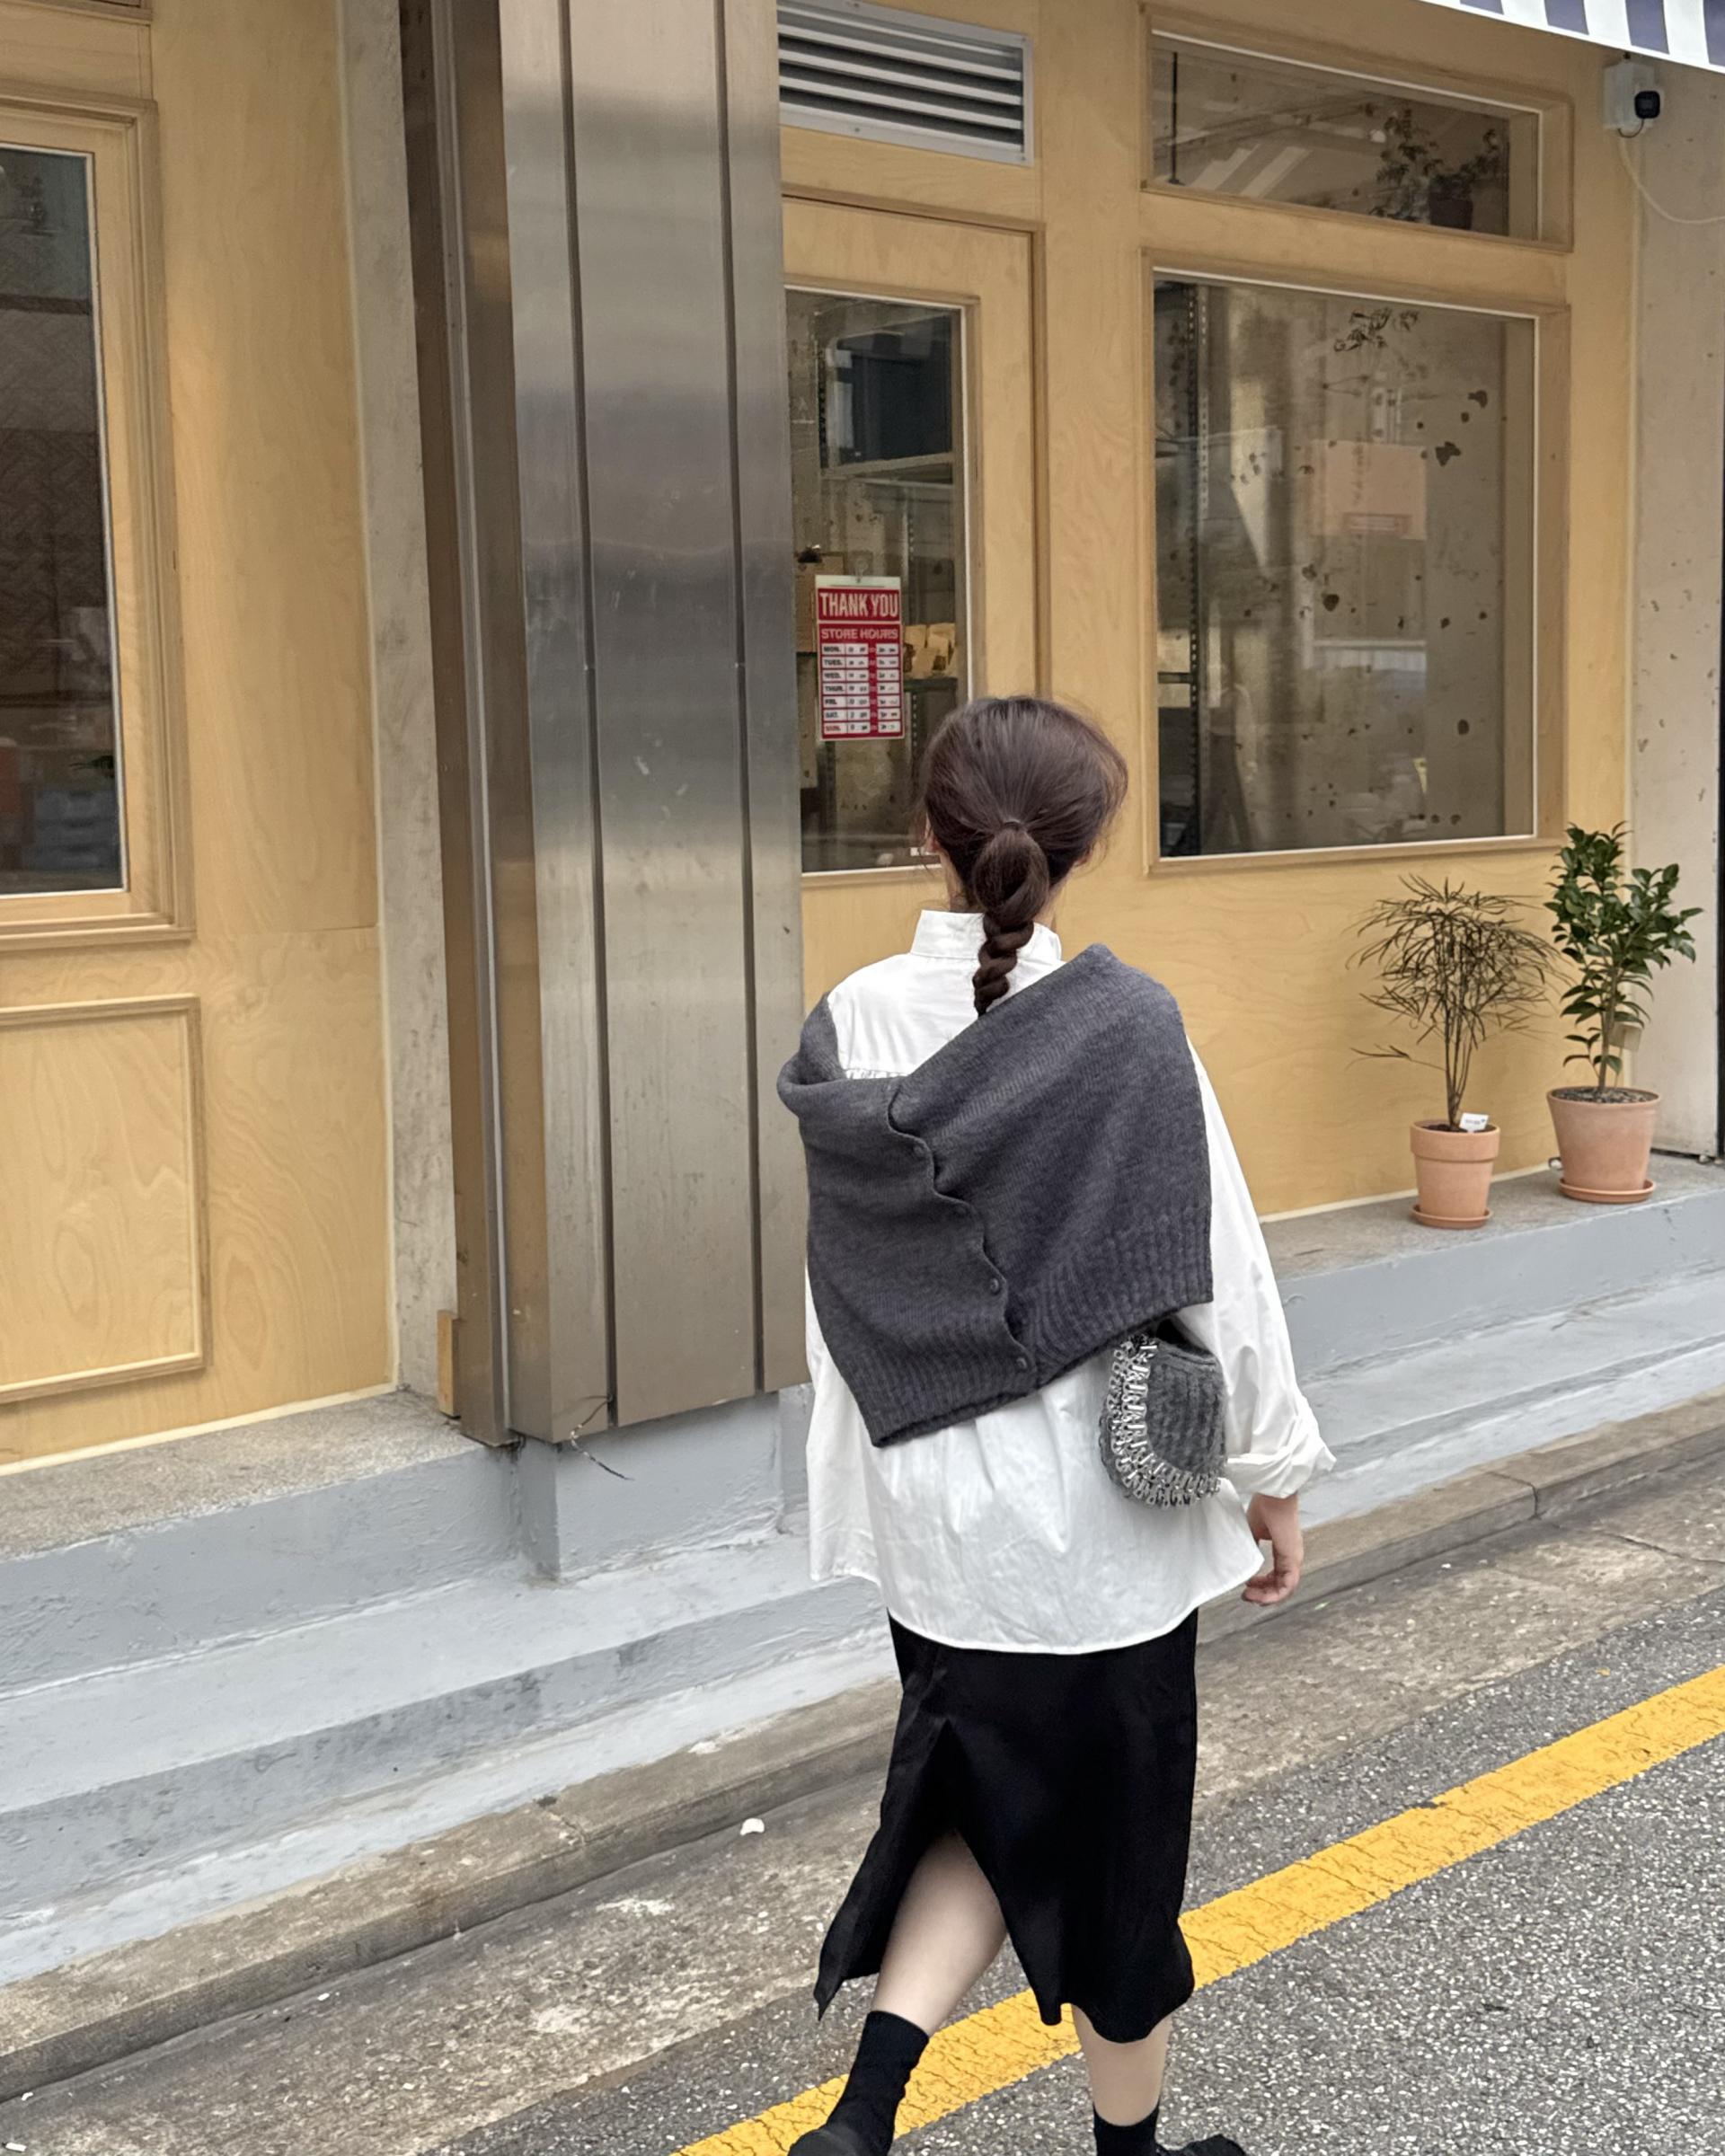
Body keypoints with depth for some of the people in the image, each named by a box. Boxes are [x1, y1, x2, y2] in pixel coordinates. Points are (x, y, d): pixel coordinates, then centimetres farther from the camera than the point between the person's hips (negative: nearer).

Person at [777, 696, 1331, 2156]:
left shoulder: (853, 1027, -5)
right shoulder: (1127, 1025, -17)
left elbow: (835, 1293, 2)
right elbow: (1221, 1270, -12)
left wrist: (871, 1480, 14)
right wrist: (1276, 1471, 2)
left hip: (927, 1512, 4)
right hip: (1097, 1520, -4)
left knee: (985, 1809, 22)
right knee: (1115, 1835, 16)